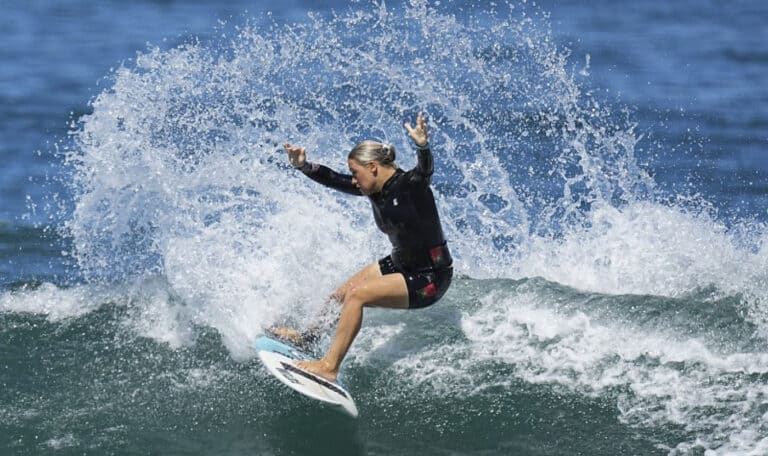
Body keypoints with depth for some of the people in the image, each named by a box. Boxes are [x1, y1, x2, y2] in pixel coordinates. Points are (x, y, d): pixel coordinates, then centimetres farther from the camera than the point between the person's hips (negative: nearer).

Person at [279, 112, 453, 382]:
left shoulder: (409, 185, -26)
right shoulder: (374, 188, -2)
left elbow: (425, 171, -47)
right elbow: (334, 180, 6)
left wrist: (423, 147, -67)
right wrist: (304, 166, -6)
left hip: (429, 278, -10)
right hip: (400, 264, 10)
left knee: (356, 295, -22)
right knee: (340, 294, 22)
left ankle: (329, 367, -17)